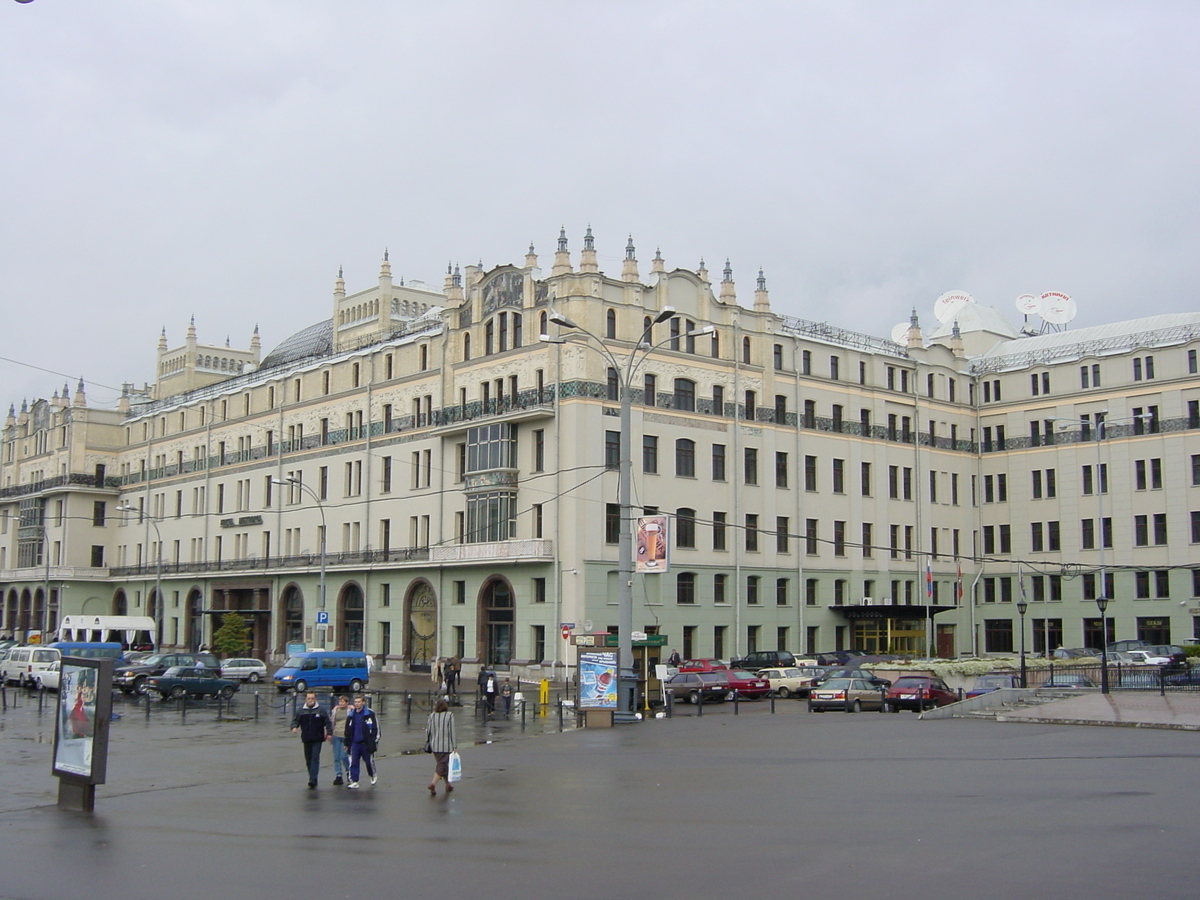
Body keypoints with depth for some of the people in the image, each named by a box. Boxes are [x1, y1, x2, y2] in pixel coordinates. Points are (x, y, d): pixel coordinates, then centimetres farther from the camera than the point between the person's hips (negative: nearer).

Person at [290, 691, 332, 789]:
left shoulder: (321, 710, 0)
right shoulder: (301, 710, 8)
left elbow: (328, 722, 2)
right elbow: (295, 720, 11)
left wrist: (329, 733, -8)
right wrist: (294, 727, -11)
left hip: (317, 739, -4)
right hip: (306, 739, 4)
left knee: (315, 758, -12)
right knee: (308, 759, 8)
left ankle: (313, 780, -18)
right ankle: (313, 780, 19)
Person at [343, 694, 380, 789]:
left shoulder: (370, 713, -5)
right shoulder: (351, 714, 9)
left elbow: (376, 728, -5)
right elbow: (348, 730, 17)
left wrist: (374, 741, -9)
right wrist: (347, 742, 15)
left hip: (366, 743, -4)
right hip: (354, 743, 4)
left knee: (369, 761, 8)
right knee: (353, 762, -2)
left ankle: (373, 776, 32)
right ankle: (354, 781, 2)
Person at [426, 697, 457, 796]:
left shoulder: (432, 715, 1)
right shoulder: (449, 715, -8)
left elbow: (428, 730, 5)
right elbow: (452, 731, -9)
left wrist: (428, 742, 19)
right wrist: (455, 746, -6)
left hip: (435, 745, 5)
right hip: (446, 745, -5)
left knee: (440, 764, 17)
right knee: (442, 765, -3)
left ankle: (448, 785, 29)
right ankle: (433, 783, -21)